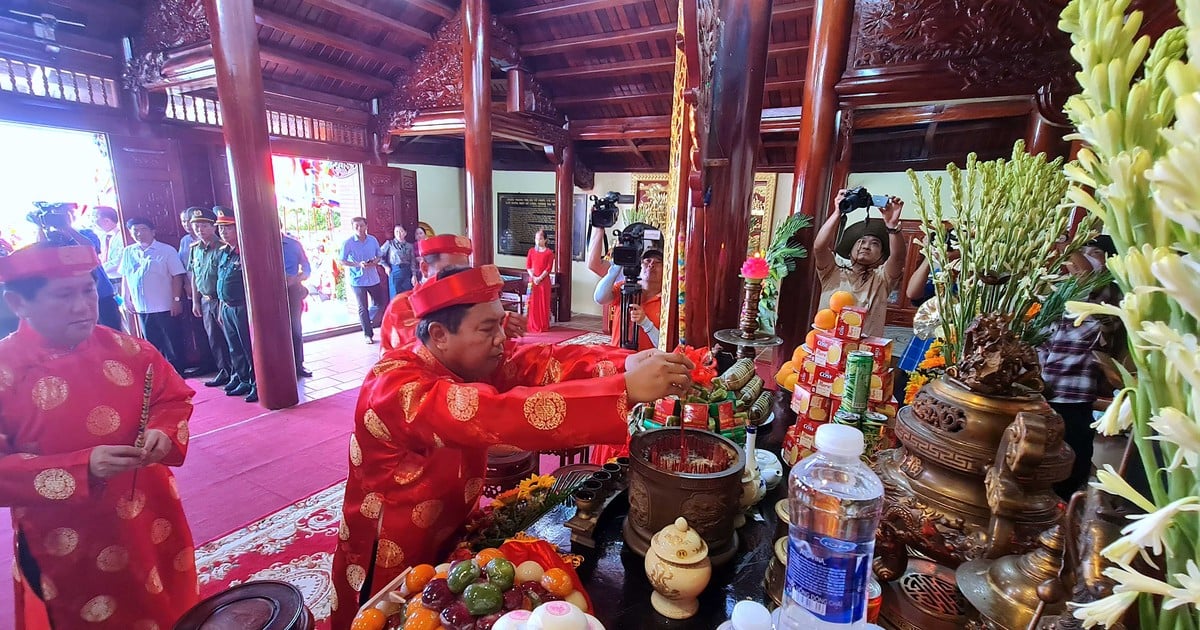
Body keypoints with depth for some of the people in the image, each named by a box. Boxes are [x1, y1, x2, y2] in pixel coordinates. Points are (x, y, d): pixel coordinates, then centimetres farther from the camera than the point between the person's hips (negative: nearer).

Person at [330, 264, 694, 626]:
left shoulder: (470, 361, -8)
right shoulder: (396, 387, -31)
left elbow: (545, 361, -18)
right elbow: (496, 416, -45)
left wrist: (627, 364, -36)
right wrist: (627, 389, -48)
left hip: (451, 538, 6)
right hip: (392, 565, -6)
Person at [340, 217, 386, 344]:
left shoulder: (373, 240, 2)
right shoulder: (348, 243, -9)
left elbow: (379, 255, 12)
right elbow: (341, 261, -6)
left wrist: (374, 262, -10)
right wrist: (358, 264, -19)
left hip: (373, 279, 4)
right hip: (358, 280, -4)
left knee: (380, 304, 11)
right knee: (363, 308, 4)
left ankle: (369, 322, 38)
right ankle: (368, 335, 13)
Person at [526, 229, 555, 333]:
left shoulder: (549, 252, -1)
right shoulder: (531, 251, 8)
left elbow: (549, 268, -7)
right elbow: (528, 266, 3)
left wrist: (540, 278, -15)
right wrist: (533, 277, -10)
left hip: (544, 280, -2)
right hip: (533, 280, 3)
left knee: (544, 303, 1)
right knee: (533, 303, 3)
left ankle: (544, 326, 9)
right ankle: (533, 326, 11)